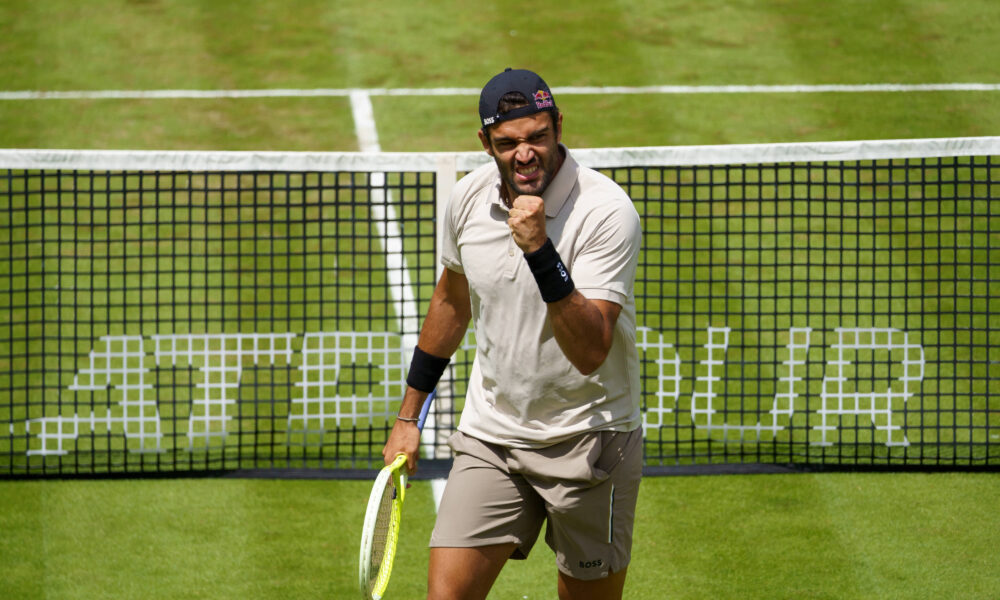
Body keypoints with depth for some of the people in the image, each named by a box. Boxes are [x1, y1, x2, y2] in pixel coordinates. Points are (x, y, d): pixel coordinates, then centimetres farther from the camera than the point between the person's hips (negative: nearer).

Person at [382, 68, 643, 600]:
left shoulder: (605, 211, -20)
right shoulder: (469, 198, -3)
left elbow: (591, 351, -29)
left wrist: (541, 251, -38)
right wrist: (408, 415, 22)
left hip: (587, 440, -4)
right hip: (489, 435, 4)